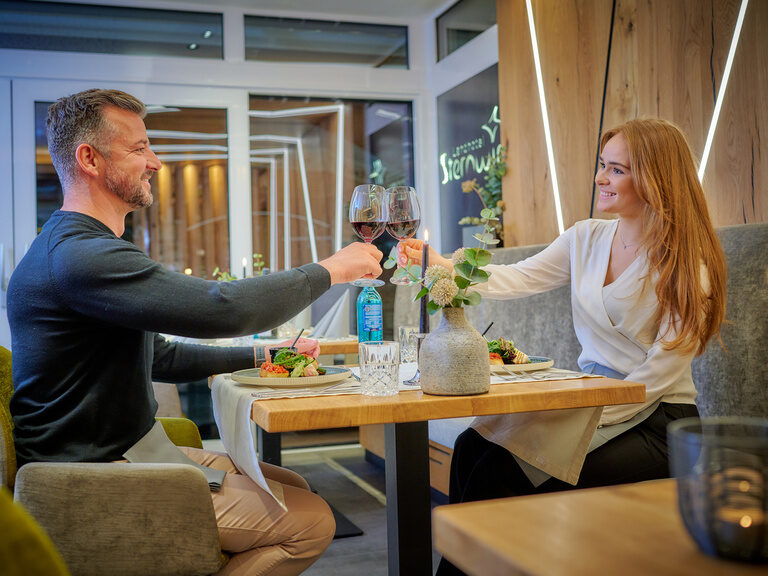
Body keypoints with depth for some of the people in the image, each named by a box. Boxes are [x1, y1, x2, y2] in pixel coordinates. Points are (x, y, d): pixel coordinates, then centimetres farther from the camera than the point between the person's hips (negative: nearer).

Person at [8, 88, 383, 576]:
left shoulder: (86, 249, 16)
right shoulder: (76, 255, -23)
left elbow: (158, 355, 20)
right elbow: (223, 307, -31)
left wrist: (260, 356, 12)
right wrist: (331, 269, -16)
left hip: (130, 453, 11)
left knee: (293, 487, 11)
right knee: (311, 520, -13)